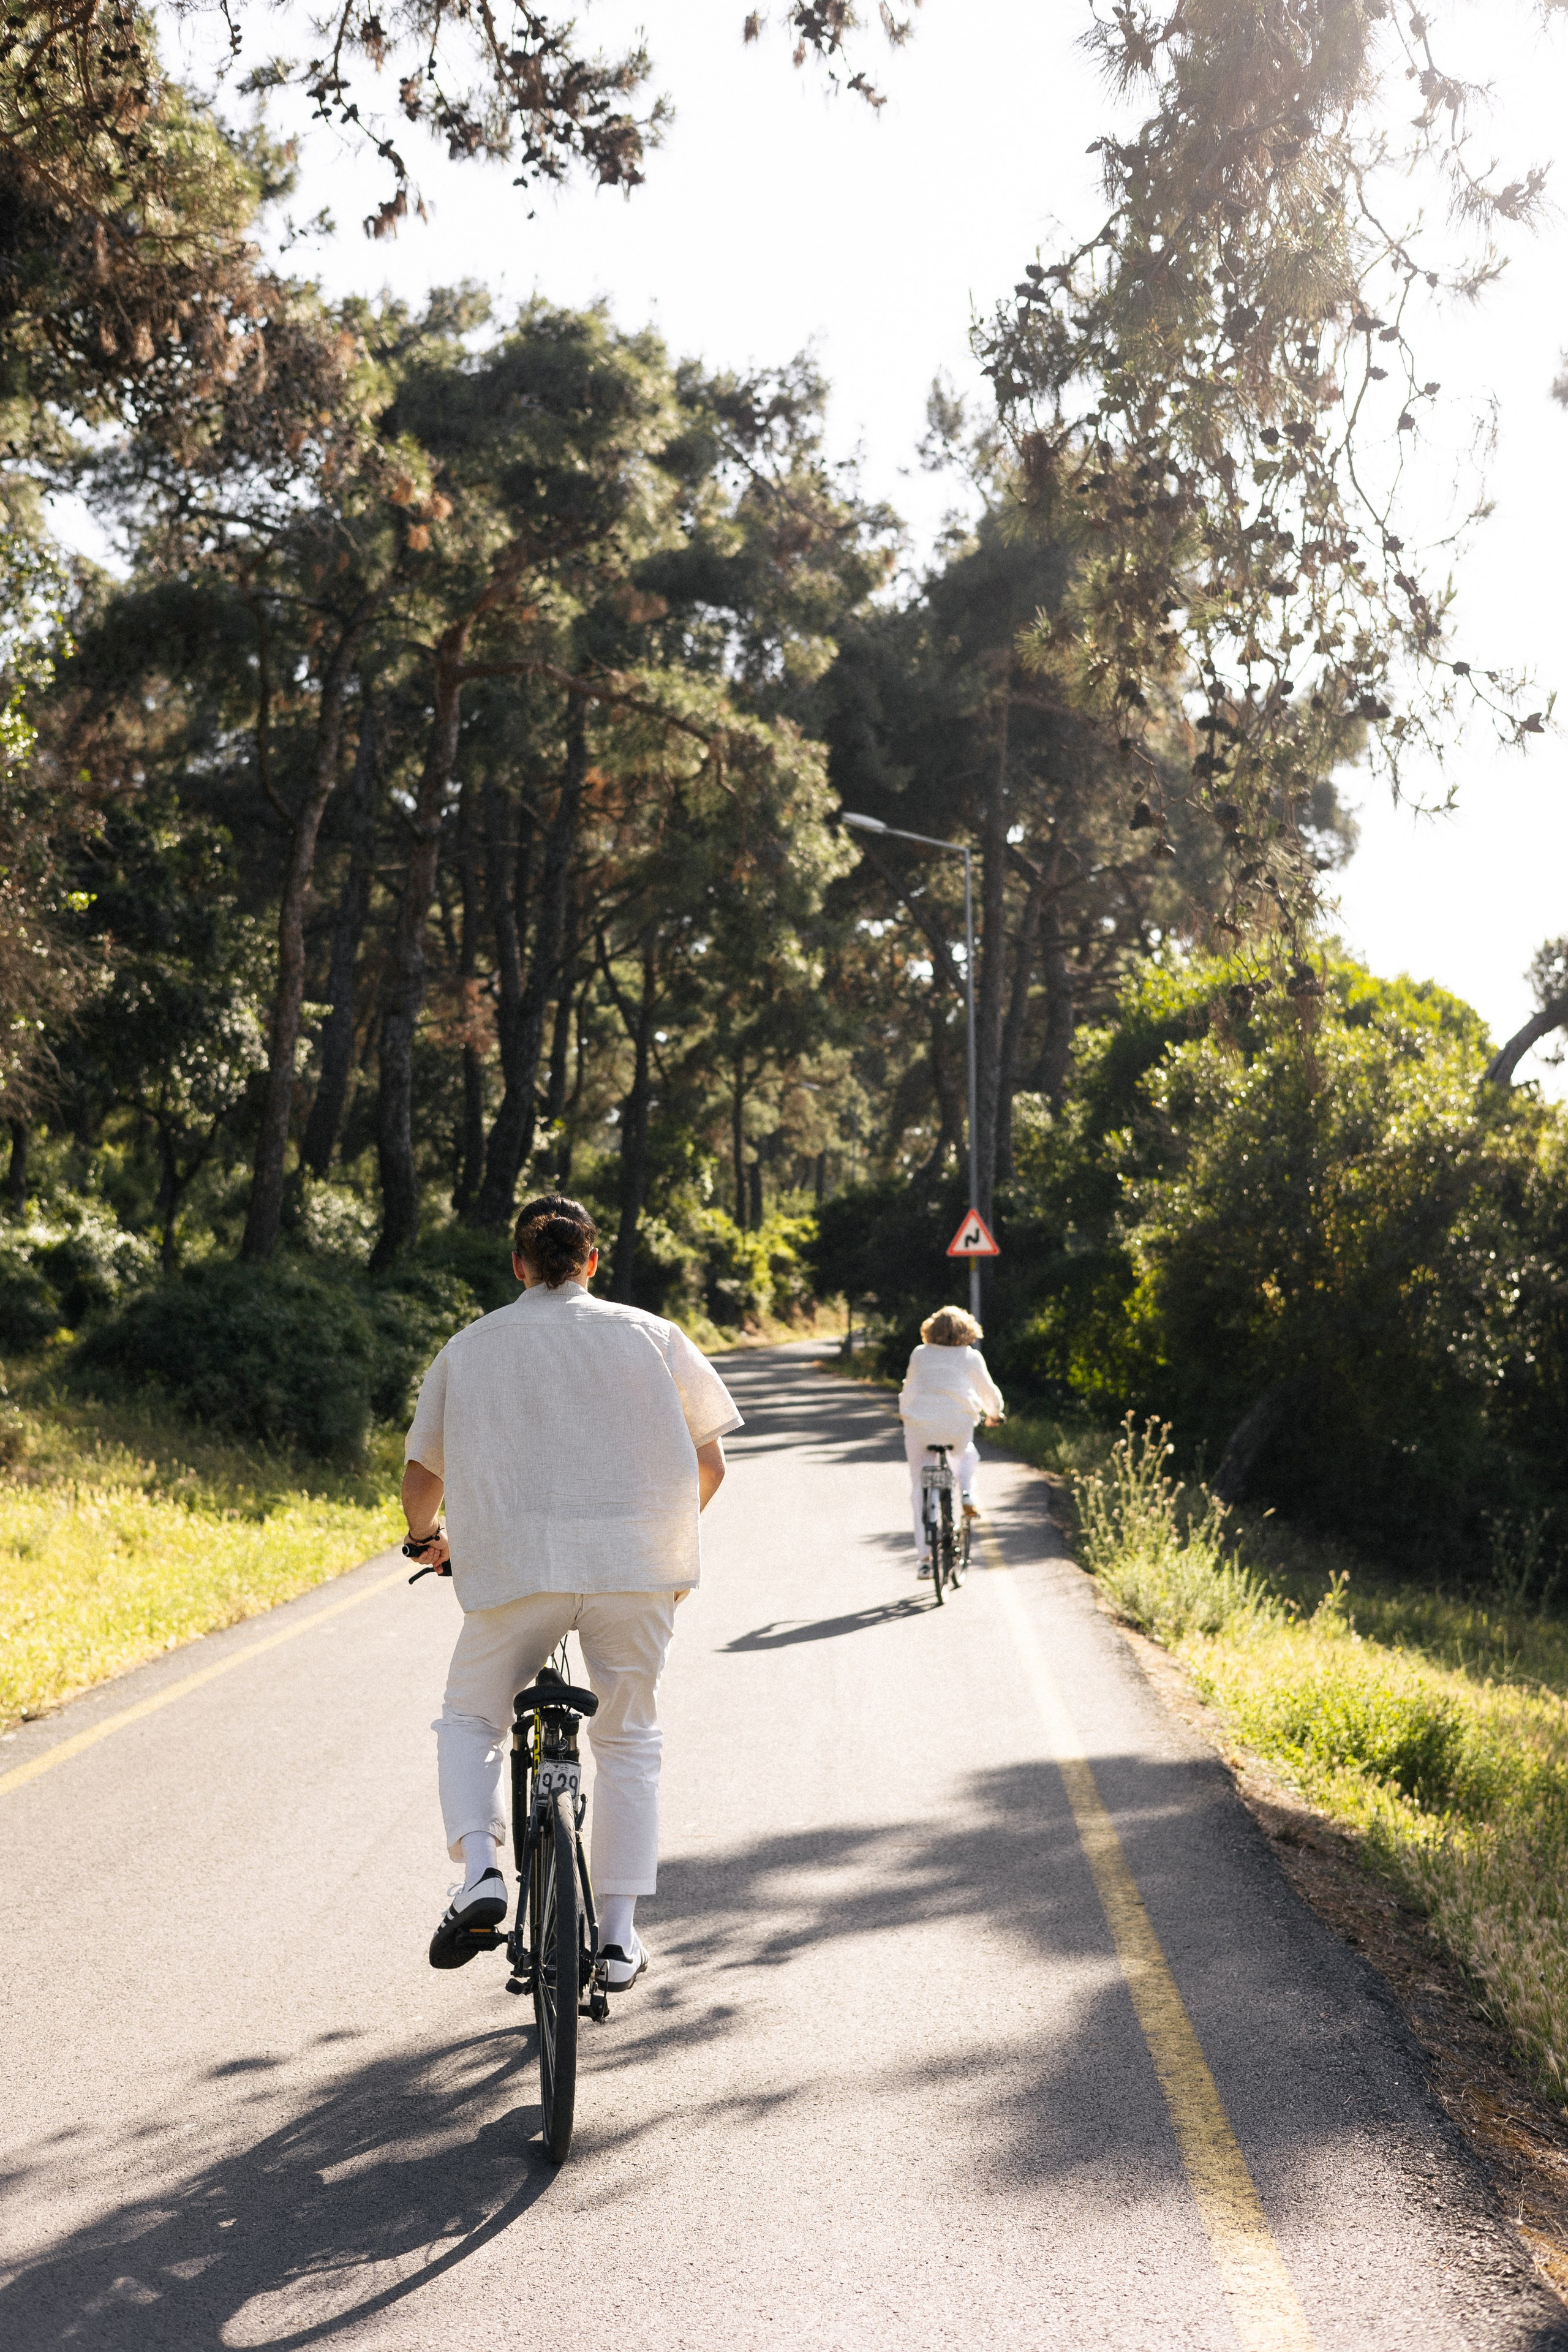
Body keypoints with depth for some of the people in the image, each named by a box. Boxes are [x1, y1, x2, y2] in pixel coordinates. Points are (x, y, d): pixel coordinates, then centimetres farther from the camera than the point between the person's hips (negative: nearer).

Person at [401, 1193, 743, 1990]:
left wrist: (424, 1539, 37)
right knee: (629, 1742, 16)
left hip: (513, 1566, 0)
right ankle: (618, 1936, 15)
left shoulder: (469, 1347, 10)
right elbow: (709, 1463, 9)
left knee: (470, 1720, 20)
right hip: (636, 1566, 1)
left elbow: (422, 1471, 16)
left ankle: (479, 1872, -2)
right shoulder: (650, 1335, 9)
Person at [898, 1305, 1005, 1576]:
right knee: (966, 1456, 34)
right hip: (957, 1425, -1)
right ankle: (967, 1496, 6)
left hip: (919, 1424, 1)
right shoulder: (971, 1357, 6)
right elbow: (988, 1390, 15)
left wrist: (905, 1413, 39)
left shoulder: (920, 1354, 10)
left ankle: (925, 1555, 2)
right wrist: (994, 1412, 36)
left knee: (920, 1489, 7)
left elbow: (909, 1388, 20)